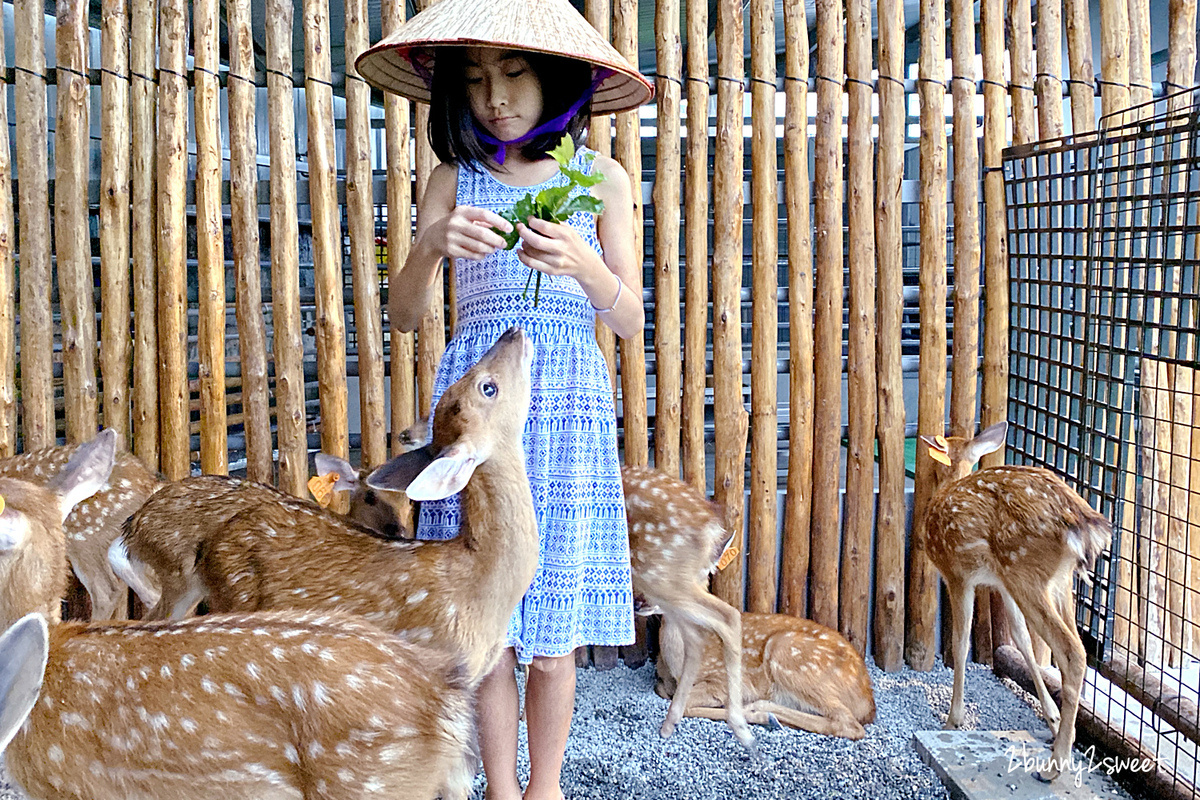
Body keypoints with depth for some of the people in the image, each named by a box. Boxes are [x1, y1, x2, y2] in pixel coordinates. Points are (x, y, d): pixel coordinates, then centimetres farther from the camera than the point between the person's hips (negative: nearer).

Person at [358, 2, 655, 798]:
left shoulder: (602, 178, 6)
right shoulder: (455, 179, 8)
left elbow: (632, 321, 3)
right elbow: (405, 315, 2)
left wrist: (584, 265, -18)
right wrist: (430, 244, -19)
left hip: (568, 404, 0)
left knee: (553, 633, 2)